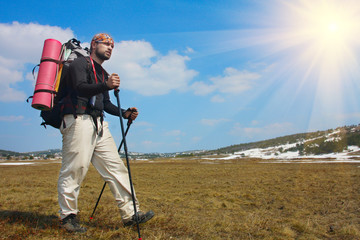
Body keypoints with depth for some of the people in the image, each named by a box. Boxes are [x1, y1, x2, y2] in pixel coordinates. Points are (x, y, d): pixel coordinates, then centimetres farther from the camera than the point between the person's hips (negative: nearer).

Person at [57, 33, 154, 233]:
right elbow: (80, 88, -16)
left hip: (99, 124, 8)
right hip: (78, 120, -8)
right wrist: (105, 85, -32)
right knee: (74, 169, -6)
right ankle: (67, 216, 9)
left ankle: (129, 213, 4)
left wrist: (124, 113, 10)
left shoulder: (103, 74, 27)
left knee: (115, 167, 1)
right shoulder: (80, 63, 3)